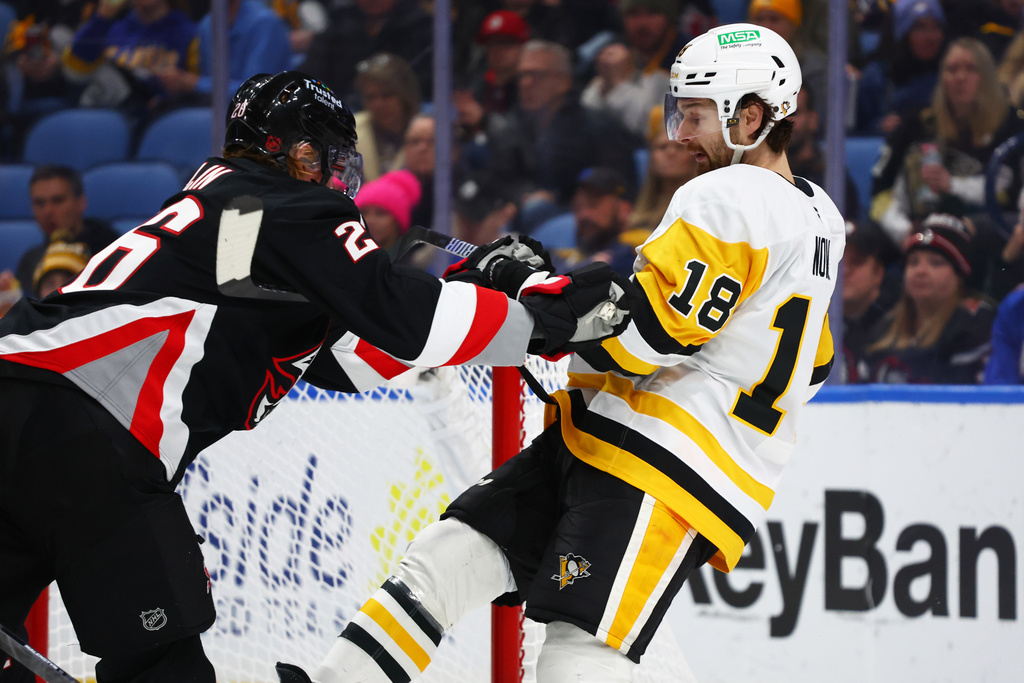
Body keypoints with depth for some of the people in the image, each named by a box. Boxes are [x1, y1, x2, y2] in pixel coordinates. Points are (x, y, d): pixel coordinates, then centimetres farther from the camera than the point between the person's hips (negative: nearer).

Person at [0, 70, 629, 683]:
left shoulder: (215, 201, 29)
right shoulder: (293, 210, 1)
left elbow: (346, 359, 27)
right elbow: (404, 319, -10)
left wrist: (484, 285, 24)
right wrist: (552, 315, -2)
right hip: (88, 432, -9)